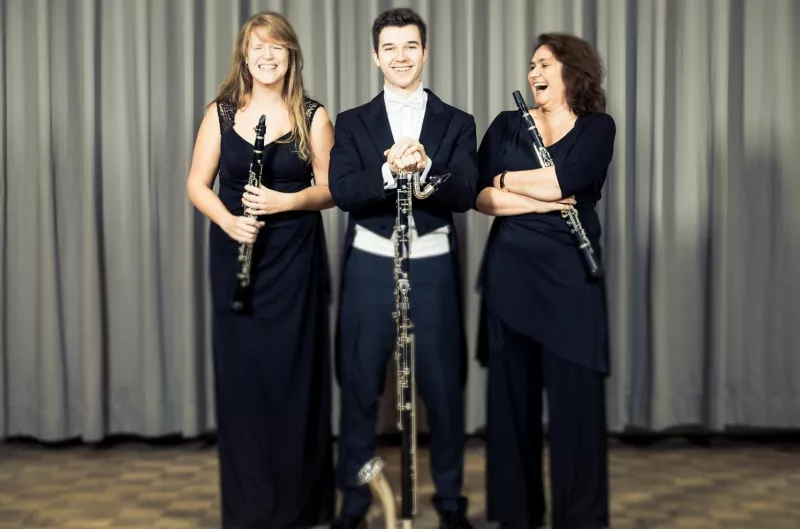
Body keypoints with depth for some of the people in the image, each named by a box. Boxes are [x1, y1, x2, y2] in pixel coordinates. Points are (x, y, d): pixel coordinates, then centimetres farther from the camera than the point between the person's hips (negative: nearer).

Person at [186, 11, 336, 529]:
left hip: (296, 259, -1)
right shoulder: (221, 113, 5)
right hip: (236, 255, 2)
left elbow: (331, 189, 0)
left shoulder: (313, 116, 1)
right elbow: (198, 184, 4)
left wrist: (287, 201, -18)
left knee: (295, 374, 1)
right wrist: (227, 220, -14)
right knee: (240, 375, 4)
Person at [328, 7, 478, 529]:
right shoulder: (353, 123, 6)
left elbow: (465, 195, -8)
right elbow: (342, 192, -9)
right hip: (370, 266, 0)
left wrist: (424, 166, -26)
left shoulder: (457, 123, 6)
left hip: (433, 267, 0)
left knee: (444, 386, 6)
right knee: (360, 385, 7)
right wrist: (390, 171, -27)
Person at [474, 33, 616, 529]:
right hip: (510, 273, 2)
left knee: (576, 395, -1)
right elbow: (479, 196, -4)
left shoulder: (597, 127, 4)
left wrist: (506, 180, -2)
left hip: (570, 275, -2)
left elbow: (564, 181, -15)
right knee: (512, 392, 5)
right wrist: (545, 202, -11)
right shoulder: (507, 124, 10)